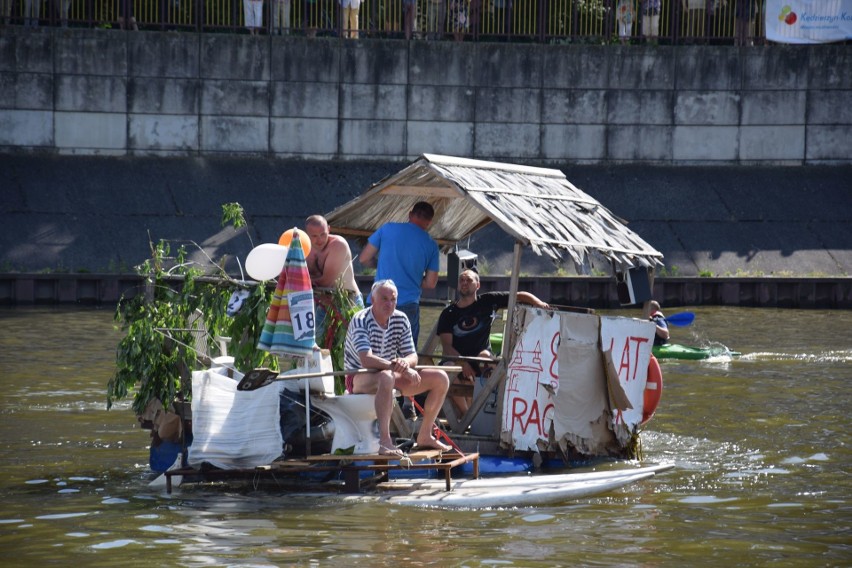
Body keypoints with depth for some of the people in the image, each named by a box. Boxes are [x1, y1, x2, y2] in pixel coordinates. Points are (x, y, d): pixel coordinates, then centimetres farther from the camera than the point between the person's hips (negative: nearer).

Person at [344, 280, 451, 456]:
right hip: (359, 379, -7)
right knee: (386, 377, -43)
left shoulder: (401, 319, 0)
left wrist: (405, 362, -27)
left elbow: (413, 357, -2)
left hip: (390, 374, 7)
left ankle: (425, 436, 8)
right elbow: (366, 360, -32)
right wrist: (397, 366, -40)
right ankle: (385, 441, -50)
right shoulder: (360, 321, -20)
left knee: (441, 379, -2)